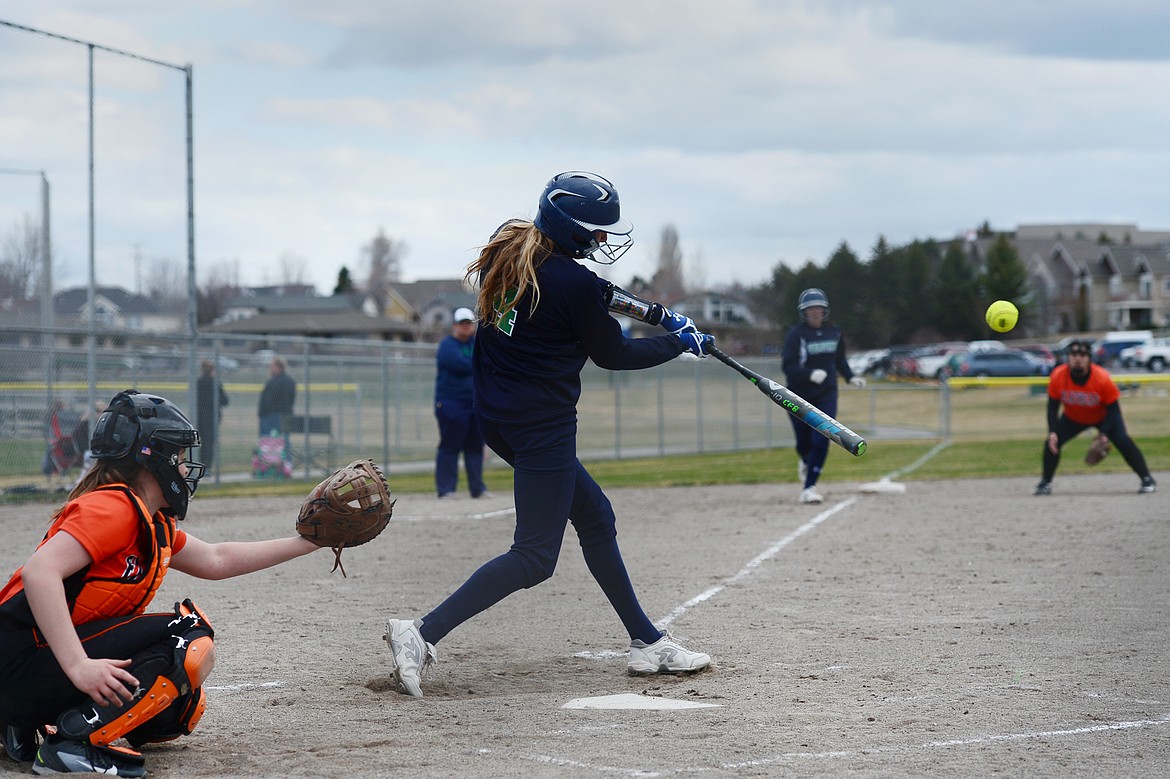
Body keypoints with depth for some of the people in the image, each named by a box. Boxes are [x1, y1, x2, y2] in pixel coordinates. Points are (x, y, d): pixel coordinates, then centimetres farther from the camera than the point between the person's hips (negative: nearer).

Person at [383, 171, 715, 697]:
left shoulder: (506, 252, 4)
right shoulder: (574, 282, -18)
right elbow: (613, 354, -4)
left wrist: (598, 298, 13)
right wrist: (680, 342, 9)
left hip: (496, 416, 10)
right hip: (541, 425, -10)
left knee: (594, 515, 18)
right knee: (535, 555, -5)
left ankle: (646, 642, 24)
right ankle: (423, 634, -15)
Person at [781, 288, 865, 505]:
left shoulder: (834, 332, 3)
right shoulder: (796, 334, -11)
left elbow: (840, 359, 19)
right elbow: (789, 366, -19)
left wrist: (850, 377, 5)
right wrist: (810, 374, -34)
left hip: (826, 395, 2)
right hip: (799, 397, -2)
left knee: (821, 440, -13)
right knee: (804, 443, 9)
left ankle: (809, 487, -7)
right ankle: (805, 462, 46)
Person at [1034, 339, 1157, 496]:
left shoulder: (1103, 378, -32)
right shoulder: (1058, 376, -26)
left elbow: (1113, 408, -21)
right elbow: (1053, 407, -14)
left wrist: (1103, 434, -32)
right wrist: (1052, 432, -26)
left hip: (1103, 417, -2)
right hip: (1073, 418, 2)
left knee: (1123, 441, -21)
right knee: (1052, 443, -14)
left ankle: (1147, 480, -9)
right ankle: (1045, 483, 6)